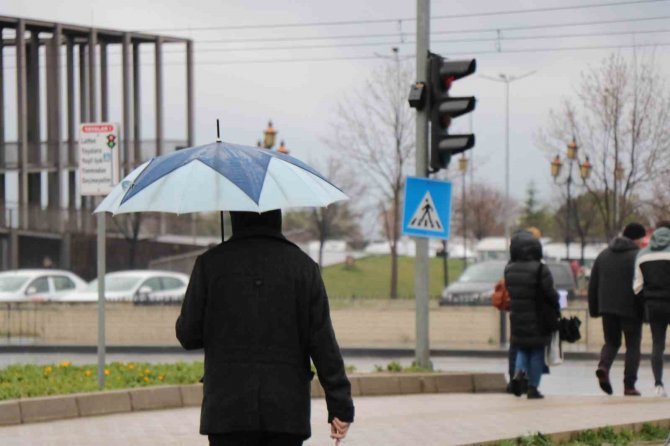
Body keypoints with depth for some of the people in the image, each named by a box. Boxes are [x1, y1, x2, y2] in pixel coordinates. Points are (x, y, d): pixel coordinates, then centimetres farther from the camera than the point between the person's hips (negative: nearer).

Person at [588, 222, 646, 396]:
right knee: (633, 346, 5)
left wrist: (594, 309, 18)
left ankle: (604, 366, -12)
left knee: (611, 342, 17)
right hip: (630, 308, -4)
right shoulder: (637, 256, -7)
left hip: (607, 308, 4)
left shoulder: (603, 255, 11)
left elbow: (592, 285, 13)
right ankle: (629, 385, -2)